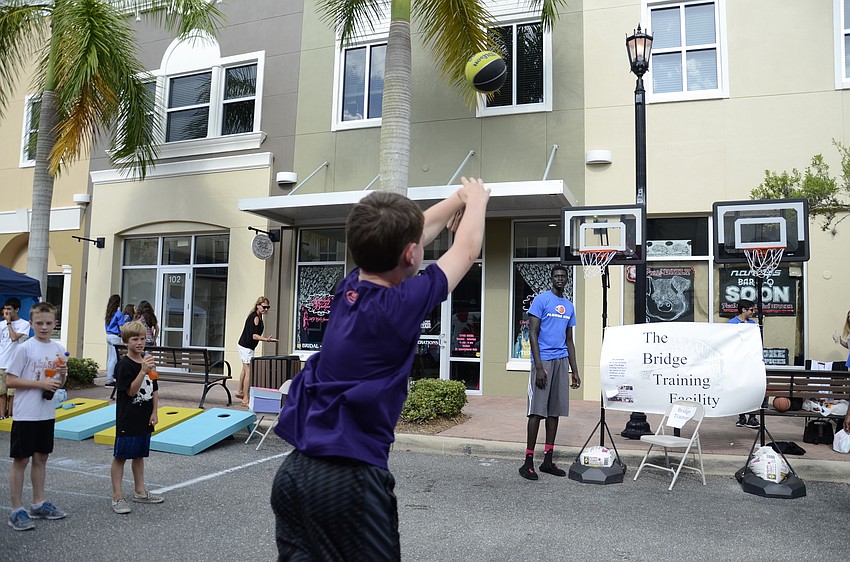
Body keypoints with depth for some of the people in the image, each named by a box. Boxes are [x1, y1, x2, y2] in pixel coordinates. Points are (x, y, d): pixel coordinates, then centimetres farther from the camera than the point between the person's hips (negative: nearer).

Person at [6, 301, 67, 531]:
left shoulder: (58, 349, 5)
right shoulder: (24, 349, -12)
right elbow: (10, 380, -12)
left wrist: (63, 374, -9)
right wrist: (41, 383, -20)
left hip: (47, 414, 6)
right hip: (25, 415, -6)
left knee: (41, 458, 15)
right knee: (21, 460, 3)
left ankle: (38, 504, 27)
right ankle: (17, 511, 12)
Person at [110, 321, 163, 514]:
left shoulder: (147, 362, 7)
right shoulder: (124, 365, -13)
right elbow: (131, 391, -20)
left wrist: (154, 413, 5)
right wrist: (143, 371, -30)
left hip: (144, 419, 7)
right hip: (127, 420, -7)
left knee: (139, 455, 17)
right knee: (120, 456, 3)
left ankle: (139, 492, 28)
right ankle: (117, 497, 10)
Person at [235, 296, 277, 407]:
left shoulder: (258, 316, 9)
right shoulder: (255, 318, -21)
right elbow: (254, 336, -28)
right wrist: (266, 339, -40)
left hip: (244, 346, 11)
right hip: (246, 347, -11)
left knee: (245, 370, 23)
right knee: (248, 372, -10)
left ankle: (240, 392, 39)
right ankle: (245, 399, -8)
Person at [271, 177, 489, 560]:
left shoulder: (349, 288, 2)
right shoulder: (401, 304, -16)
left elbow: (414, 232, 18)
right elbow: (466, 250, 1)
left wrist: (457, 200, 34)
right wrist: (476, 200, 21)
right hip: (349, 478, -7)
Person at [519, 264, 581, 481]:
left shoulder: (569, 306, 16)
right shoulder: (541, 300, -4)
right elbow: (533, 333, -10)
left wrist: (575, 371, 15)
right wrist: (539, 366, -18)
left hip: (561, 361, 7)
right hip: (543, 359, -6)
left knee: (555, 411, 8)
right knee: (537, 411, -7)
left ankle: (548, 460, 15)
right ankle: (528, 461, -1)